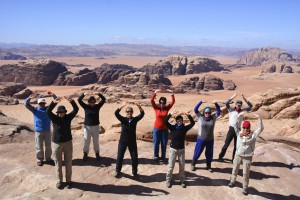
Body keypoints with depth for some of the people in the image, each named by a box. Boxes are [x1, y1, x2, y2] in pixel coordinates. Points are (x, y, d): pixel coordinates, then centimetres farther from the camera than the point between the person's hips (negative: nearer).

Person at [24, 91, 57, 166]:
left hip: (47, 131, 2)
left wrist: (53, 95, -21)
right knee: (39, 146, 7)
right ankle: (39, 160, 23)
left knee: (48, 146, 11)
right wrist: (29, 98, -32)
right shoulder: (35, 109, -2)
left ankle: (48, 159, 25)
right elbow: (26, 104, -13)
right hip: (38, 131, -1)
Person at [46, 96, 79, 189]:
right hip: (57, 144, -1)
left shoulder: (68, 117, -3)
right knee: (58, 164, 11)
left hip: (68, 143, 1)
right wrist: (54, 102, -39)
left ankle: (68, 181, 22)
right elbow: (48, 111, -23)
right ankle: (59, 181, 26)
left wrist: (71, 101, -32)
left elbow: (76, 109, -15)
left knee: (68, 163, 8)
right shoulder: (55, 118, -5)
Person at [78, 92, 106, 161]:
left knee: (96, 141, 12)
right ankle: (85, 154, 21)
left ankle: (97, 153, 27)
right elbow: (79, 100, -14)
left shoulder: (97, 106, -4)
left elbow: (103, 100, -12)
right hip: (87, 126, 0)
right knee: (86, 141, 6)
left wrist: (99, 94, -26)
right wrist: (84, 94, -28)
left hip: (95, 126, 1)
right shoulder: (86, 106, -5)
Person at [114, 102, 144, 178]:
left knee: (134, 157, 6)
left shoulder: (135, 119, -3)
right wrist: (123, 106, -31)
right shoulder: (123, 119, -6)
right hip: (123, 141, -1)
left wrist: (139, 106, -31)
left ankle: (134, 171, 26)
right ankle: (117, 171, 28)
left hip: (132, 141, 1)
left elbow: (142, 114, -15)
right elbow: (116, 113, -21)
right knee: (119, 156, 8)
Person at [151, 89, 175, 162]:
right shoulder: (156, 108, -4)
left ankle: (163, 157, 23)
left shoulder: (167, 108, 0)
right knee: (156, 143, 7)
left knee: (164, 144, 9)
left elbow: (173, 102, -6)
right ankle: (156, 156, 24)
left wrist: (172, 95, -21)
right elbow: (152, 100, -14)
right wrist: (155, 92, -23)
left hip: (165, 129, 1)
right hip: (157, 128, -1)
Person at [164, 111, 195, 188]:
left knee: (182, 166, 10)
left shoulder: (185, 128, -4)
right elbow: (165, 122, -20)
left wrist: (188, 115, -24)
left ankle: (182, 180, 25)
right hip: (173, 149, -1)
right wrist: (170, 115, -32)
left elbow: (192, 123, -13)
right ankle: (168, 180, 19)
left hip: (181, 149, 1)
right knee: (170, 166, 5)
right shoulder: (172, 127, -7)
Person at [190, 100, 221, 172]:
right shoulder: (200, 117, -6)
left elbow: (218, 111, 0)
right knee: (197, 153, 7)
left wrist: (216, 104, -14)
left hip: (210, 140, 2)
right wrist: (201, 102, -20)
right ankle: (193, 164, 27)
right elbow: (195, 109, -13)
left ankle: (208, 166, 33)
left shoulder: (213, 118, -1)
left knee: (209, 154, 14)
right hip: (201, 139, -2)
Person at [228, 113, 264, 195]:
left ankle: (245, 188, 18)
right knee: (235, 169, 19)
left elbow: (261, 128, -13)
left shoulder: (253, 134, -11)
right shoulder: (239, 133, -7)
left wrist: (259, 118, -22)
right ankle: (232, 181, 41)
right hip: (238, 155, 2)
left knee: (246, 173, 3)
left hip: (248, 157, -2)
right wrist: (239, 116, -16)